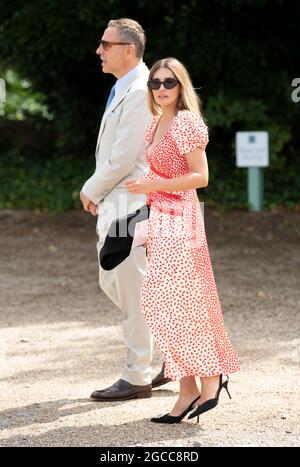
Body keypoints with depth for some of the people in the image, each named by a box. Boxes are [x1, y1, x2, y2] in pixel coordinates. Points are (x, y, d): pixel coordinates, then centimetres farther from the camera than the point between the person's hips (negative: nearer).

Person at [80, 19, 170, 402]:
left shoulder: (140, 93, -18)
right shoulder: (123, 89, 15)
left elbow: (123, 158, -20)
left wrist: (91, 190, -7)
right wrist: (99, 193, 12)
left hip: (131, 203, -11)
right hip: (115, 204, 11)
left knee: (131, 289, -3)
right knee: (112, 283, 15)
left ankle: (137, 378, 5)